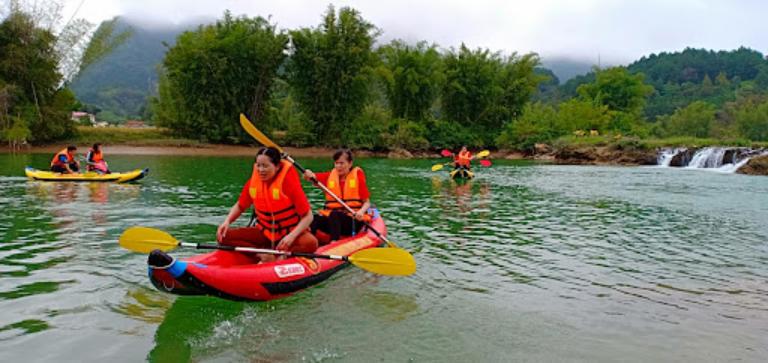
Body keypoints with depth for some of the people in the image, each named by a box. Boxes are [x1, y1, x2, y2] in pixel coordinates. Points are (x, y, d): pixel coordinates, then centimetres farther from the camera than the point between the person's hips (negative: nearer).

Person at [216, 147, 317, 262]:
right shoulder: (253, 182, -5)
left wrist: (291, 236, -31)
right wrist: (227, 221, -8)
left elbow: (308, 216, -17)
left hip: (291, 232, -4)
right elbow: (240, 206, 12)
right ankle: (264, 254, -19)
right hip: (264, 232, 5)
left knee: (311, 243, -36)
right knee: (224, 236, -14)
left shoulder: (289, 182, -18)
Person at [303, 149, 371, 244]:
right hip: (330, 218, 3)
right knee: (314, 219, -27)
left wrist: (361, 211, -21)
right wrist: (308, 174, -26)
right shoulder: (330, 176, 11)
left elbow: (367, 202, 0)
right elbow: (311, 176, -2)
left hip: (353, 219, -3)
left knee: (334, 215, -34)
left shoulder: (357, 175, 2)